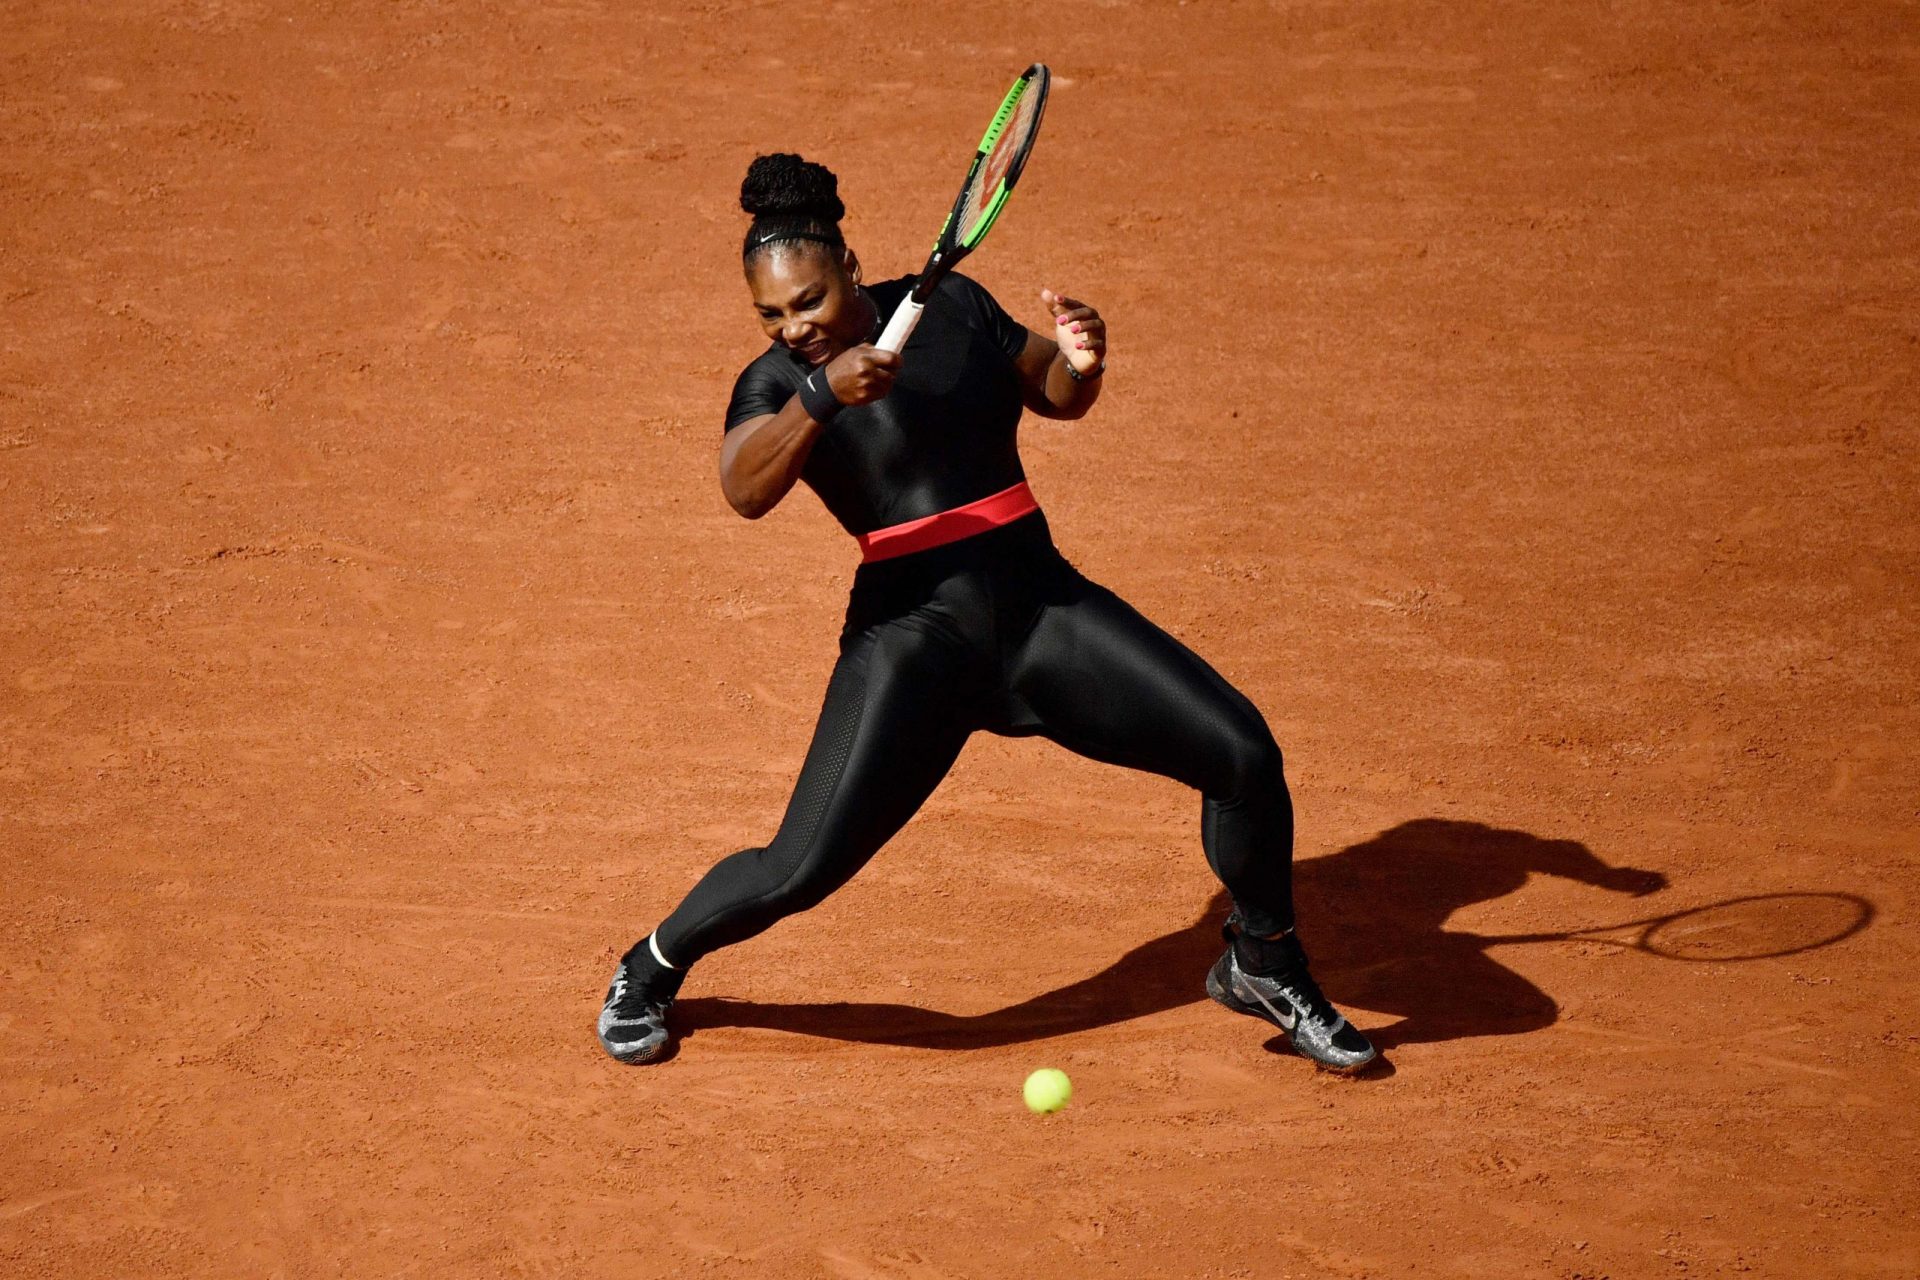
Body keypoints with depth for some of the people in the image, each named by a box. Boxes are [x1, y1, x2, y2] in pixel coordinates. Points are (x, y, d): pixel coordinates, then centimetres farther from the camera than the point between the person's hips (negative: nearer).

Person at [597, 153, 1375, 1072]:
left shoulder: (951, 305, 7)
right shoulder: (776, 385, -3)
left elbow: (1057, 399, 20)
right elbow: (745, 491, -23)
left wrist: (1080, 361, -3)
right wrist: (820, 396, -37)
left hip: (1042, 604, 3)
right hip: (913, 631, -3)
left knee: (1241, 753, -8)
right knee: (801, 868, -14)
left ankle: (1262, 969, 17)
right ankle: (653, 966, 18)